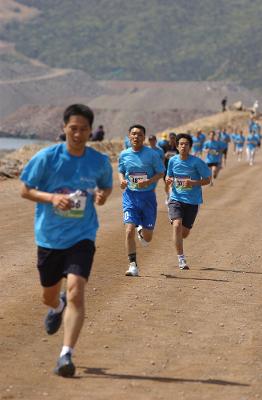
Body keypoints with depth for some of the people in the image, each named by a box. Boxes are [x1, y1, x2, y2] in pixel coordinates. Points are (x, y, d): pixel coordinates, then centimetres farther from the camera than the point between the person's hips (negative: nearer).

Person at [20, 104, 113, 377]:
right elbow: (25, 190, -2)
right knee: (49, 296, 17)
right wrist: (52, 197, -20)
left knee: (75, 291, -21)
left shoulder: (100, 162, -3)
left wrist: (102, 195, -8)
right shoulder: (47, 157, -9)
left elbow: (107, 186, 16)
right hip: (49, 237, 1)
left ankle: (66, 355, -19)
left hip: (81, 237, -1)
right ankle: (58, 307, 57)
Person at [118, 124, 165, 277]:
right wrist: (122, 180, -4)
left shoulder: (152, 154, -5)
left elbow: (161, 173, 1)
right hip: (130, 195, 1)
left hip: (148, 195, -1)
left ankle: (142, 231, 42)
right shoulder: (124, 155, 3)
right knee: (129, 230, -15)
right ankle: (133, 265, -7)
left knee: (147, 237, 3)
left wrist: (149, 182, -17)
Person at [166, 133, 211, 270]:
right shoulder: (173, 161, 1)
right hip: (176, 198, 1)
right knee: (177, 224, -22)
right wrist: (168, 180, -7)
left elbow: (207, 180, -4)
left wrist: (193, 183, -21)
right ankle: (181, 259, -15)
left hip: (192, 201, -1)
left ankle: (177, 240, 46)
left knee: (185, 232, 7)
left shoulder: (197, 162, -9)